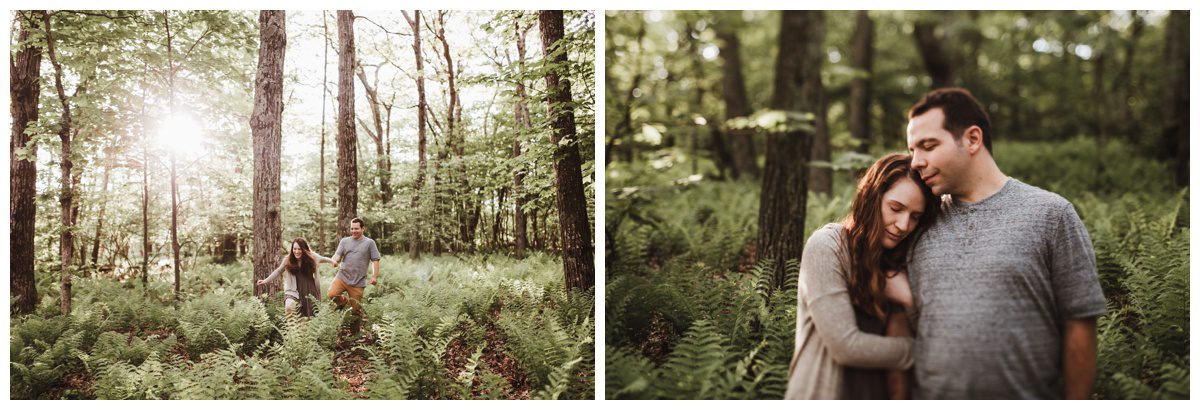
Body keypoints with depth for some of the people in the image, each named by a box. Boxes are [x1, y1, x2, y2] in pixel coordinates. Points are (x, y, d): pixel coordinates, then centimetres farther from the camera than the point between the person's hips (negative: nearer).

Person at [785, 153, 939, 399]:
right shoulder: (826, 247, -17)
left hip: (876, 397, 7)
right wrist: (921, 349, -13)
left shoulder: (893, 262, 5)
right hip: (824, 397, -7)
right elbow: (845, 346, -22)